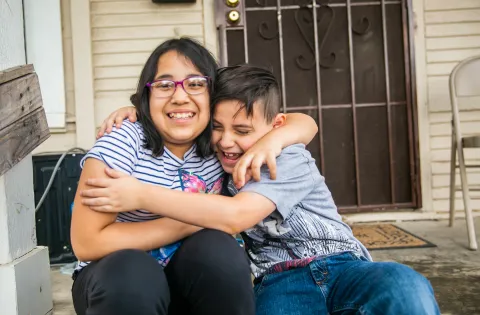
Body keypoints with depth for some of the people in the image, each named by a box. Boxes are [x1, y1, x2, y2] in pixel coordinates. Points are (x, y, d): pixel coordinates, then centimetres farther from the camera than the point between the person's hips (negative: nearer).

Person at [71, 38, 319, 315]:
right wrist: (186, 224, -22)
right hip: (117, 275, -3)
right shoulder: (123, 143, -20)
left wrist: (272, 139, -24)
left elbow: (306, 124, 0)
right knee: (128, 271, -35)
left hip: (190, 278, 4)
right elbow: (86, 243, -22)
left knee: (218, 247, -27)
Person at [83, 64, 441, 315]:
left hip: (340, 265, -1)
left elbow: (236, 215, -27)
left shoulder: (291, 159, -10)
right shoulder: (215, 155, 7)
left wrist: (141, 195, -26)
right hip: (281, 280, 2)